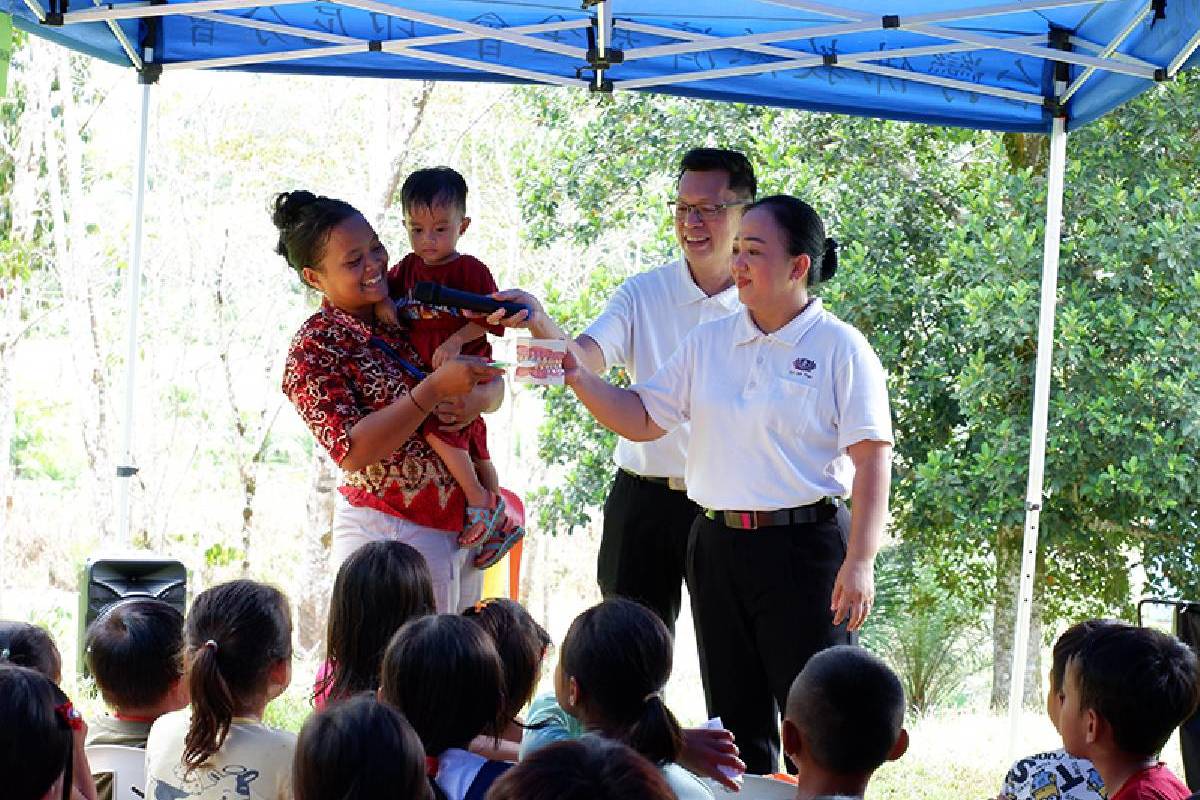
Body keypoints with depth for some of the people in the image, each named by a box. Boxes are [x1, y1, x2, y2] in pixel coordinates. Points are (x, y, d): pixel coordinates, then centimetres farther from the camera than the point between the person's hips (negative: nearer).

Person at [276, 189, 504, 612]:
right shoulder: (313, 350, -12)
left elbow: (493, 386, 8)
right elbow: (352, 451, -23)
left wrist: (476, 400, -16)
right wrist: (436, 388, -30)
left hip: (461, 525, 7)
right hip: (390, 529, -6)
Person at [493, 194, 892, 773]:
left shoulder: (840, 348, -6)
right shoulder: (708, 343, 10)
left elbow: (872, 461, -9)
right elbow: (640, 420, 8)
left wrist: (859, 564, -16)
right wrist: (565, 361, -3)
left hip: (804, 550, -6)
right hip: (718, 546, 6)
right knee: (736, 723, 12)